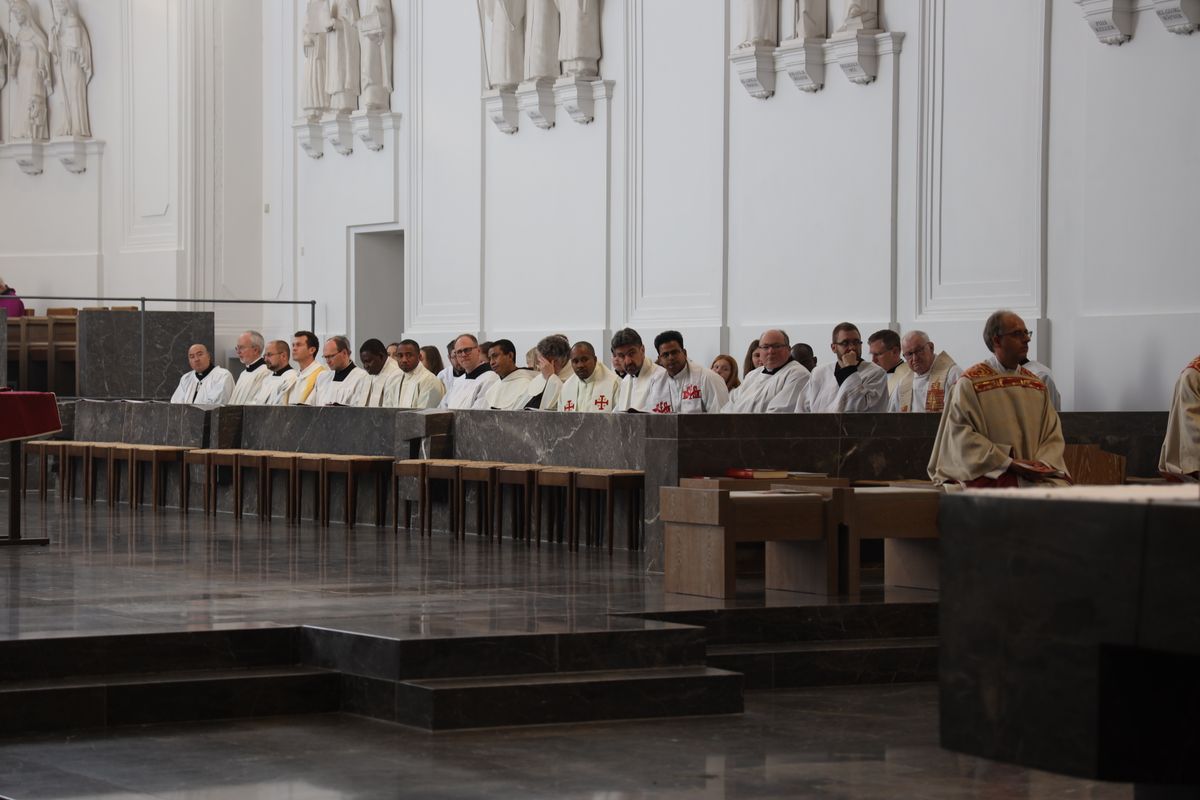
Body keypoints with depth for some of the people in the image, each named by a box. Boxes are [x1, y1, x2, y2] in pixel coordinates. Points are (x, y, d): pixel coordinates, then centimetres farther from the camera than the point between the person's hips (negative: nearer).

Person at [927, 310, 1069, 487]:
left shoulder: (1037, 385, 17)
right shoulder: (970, 383, 0)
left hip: (1034, 474, 5)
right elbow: (963, 436, -9)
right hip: (988, 476, -5)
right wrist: (1010, 464, -15)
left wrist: (1043, 463, -8)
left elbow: (1052, 434, 14)